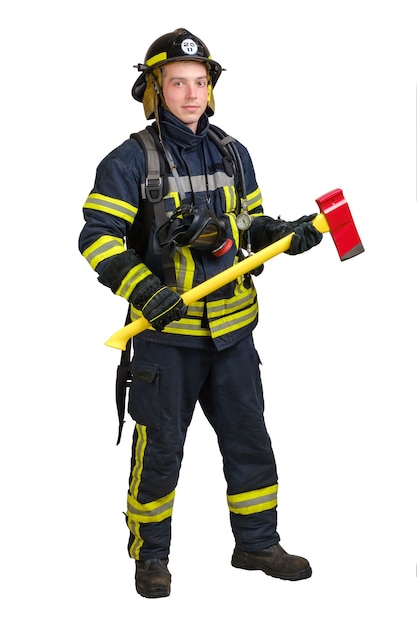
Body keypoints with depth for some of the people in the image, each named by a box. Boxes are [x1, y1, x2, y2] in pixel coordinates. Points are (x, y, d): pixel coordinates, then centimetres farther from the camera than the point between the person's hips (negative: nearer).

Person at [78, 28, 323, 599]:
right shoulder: (130, 161, -9)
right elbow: (98, 237, -13)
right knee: (159, 447, 5)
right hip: (166, 332, -5)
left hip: (231, 327, 5)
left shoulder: (233, 155, 9)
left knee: (249, 438, 11)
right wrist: (145, 290, -26)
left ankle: (257, 543, 27)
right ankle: (150, 554, 21)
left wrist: (286, 233, -2)